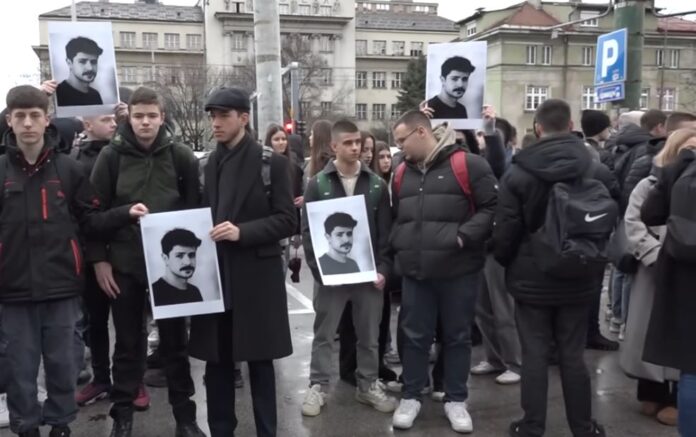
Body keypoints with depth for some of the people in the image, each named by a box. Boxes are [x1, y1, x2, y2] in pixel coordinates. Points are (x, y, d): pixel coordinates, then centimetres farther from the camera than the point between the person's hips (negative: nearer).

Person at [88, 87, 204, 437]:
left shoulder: (181, 156, -1)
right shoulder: (112, 156, -2)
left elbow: (195, 209, 3)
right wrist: (99, 259, -4)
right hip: (124, 263, 0)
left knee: (175, 342, 10)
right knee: (128, 343, 11)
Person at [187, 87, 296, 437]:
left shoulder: (272, 163, -3)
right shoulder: (206, 165, 10)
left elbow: (287, 220, -7)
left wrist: (242, 232, -18)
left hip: (257, 278, -4)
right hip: (215, 277, 4)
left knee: (260, 362, 6)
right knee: (217, 363, 10)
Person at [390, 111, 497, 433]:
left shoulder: (467, 164, -6)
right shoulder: (402, 173, 12)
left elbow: (493, 206, -9)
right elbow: (394, 217, 23)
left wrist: (465, 236, -18)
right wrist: (396, 247, 9)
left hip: (458, 271, -4)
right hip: (414, 272, 4)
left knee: (457, 336, 10)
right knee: (414, 337, 12)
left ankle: (456, 400, 25)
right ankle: (411, 397, 27)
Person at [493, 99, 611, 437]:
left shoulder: (517, 174, -11)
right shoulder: (598, 171, -4)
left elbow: (504, 232, -9)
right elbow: (610, 223, 6)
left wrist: (507, 265, 11)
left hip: (531, 279, -2)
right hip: (579, 279, 2)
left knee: (534, 355, 6)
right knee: (573, 355, 12)